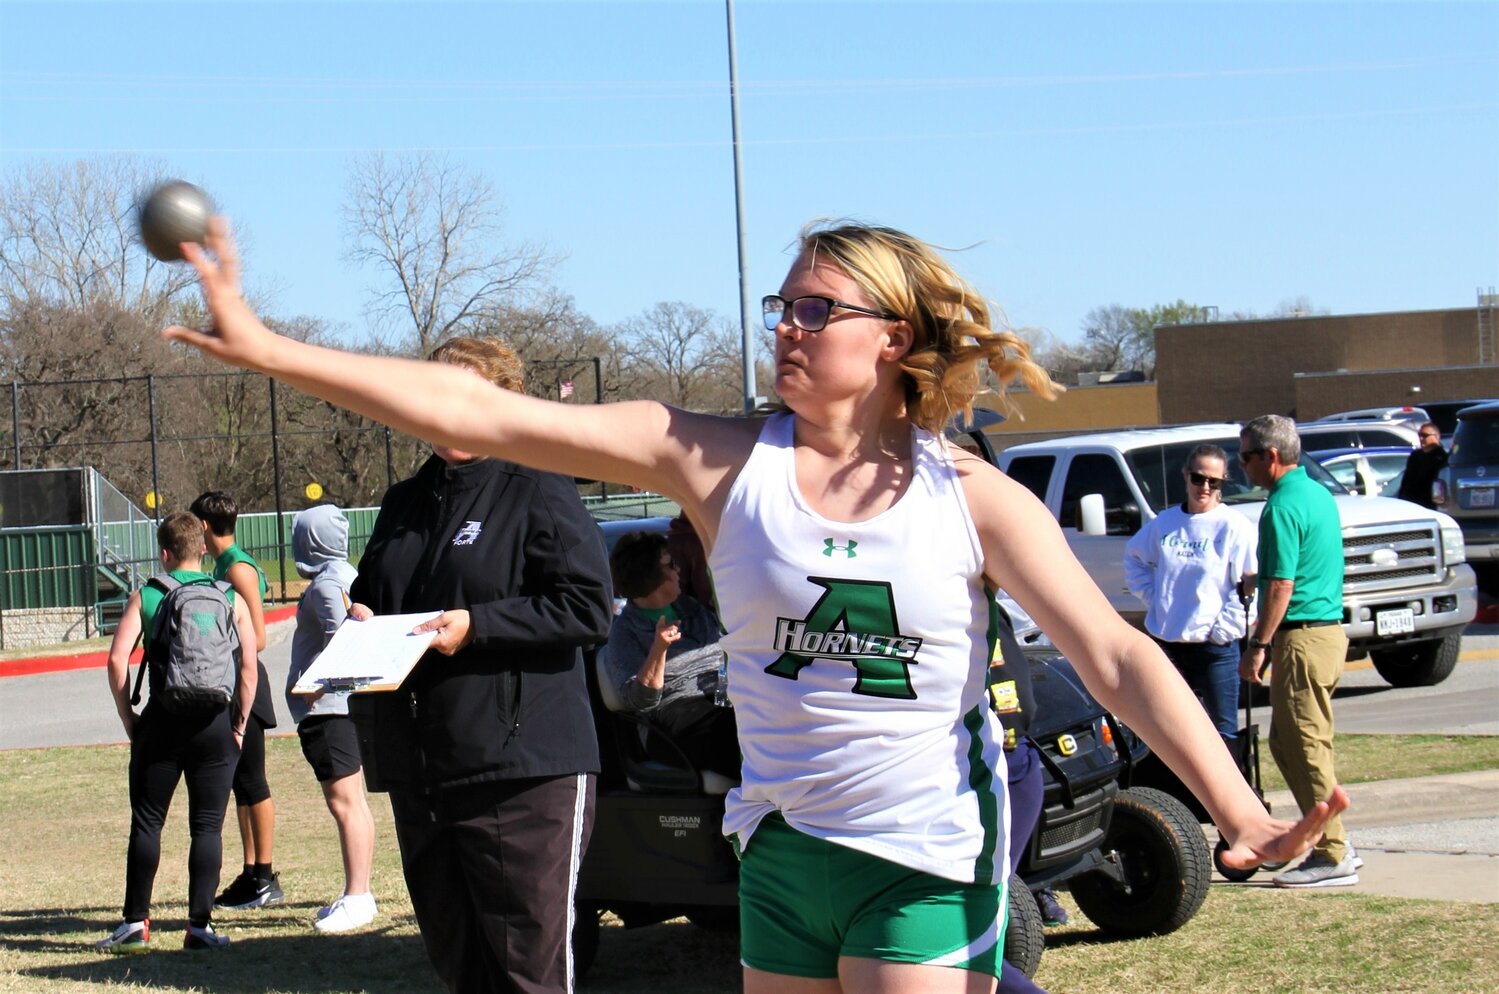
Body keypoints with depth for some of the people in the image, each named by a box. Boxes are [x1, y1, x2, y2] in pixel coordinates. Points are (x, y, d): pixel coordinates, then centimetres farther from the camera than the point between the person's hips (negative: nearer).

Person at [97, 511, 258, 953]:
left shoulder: (145, 597, 1)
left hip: (162, 720, 0)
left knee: (146, 823, 8)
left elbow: (117, 659, -7)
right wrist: (240, 723, 5)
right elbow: (249, 665, -4)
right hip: (215, 722, 1)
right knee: (207, 826, 6)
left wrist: (127, 716, 4)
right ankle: (199, 925, 3)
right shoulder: (230, 598, 2)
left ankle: (136, 924, 8)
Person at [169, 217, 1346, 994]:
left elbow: (1117, 656, -10)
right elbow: (479, 412, -9)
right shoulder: (721, 462, -4)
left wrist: (1240, 810, -23)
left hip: (930, 853, -3)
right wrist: (269, 348, -13)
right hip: (784, 844, 3)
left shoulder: (975, 500, -5)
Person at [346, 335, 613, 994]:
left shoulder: (538, 493, -5)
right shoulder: (404, 503, 18)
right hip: (418, 773, 7)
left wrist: (477, 626, -19)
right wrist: (359, 619, 8)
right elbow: (369, 592, 32)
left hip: (525, 772, -7)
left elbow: (590, 609, -14)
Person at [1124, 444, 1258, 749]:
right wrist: (1151, 596, 9)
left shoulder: (1235, 526, -8)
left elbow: (1249, 586, -12)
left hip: (1215, 648, -5)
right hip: (1165, 644, 5)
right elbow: (1133, 557, 23)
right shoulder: (1165, 522, 6)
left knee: (1223, 730, 0)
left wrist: (1222, 629, -15)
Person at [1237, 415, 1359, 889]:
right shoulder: (1318, 493, 15)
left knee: (1305, 748, -4)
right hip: (1330, 626, 10)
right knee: (1288, 743, 15)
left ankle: (1332, 857, -1)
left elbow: (1281, 586, -20)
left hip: (1302, 637, -10)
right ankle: (1334, 845, 17)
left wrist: (1257, 646, -16)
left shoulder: (1284, 506, -15)